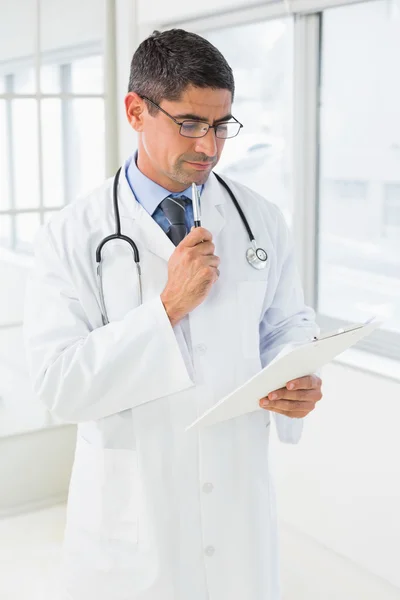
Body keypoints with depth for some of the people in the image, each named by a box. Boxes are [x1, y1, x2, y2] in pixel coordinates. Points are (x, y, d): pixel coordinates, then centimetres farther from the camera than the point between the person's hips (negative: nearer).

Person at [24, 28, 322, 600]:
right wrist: (168, 306, -24)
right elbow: (59, 385, -17)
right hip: (130, 514, -2)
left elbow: (289, 323, 9)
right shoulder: (73, 235, -11)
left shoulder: (262, 220, -1)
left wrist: (300, 382, -13)